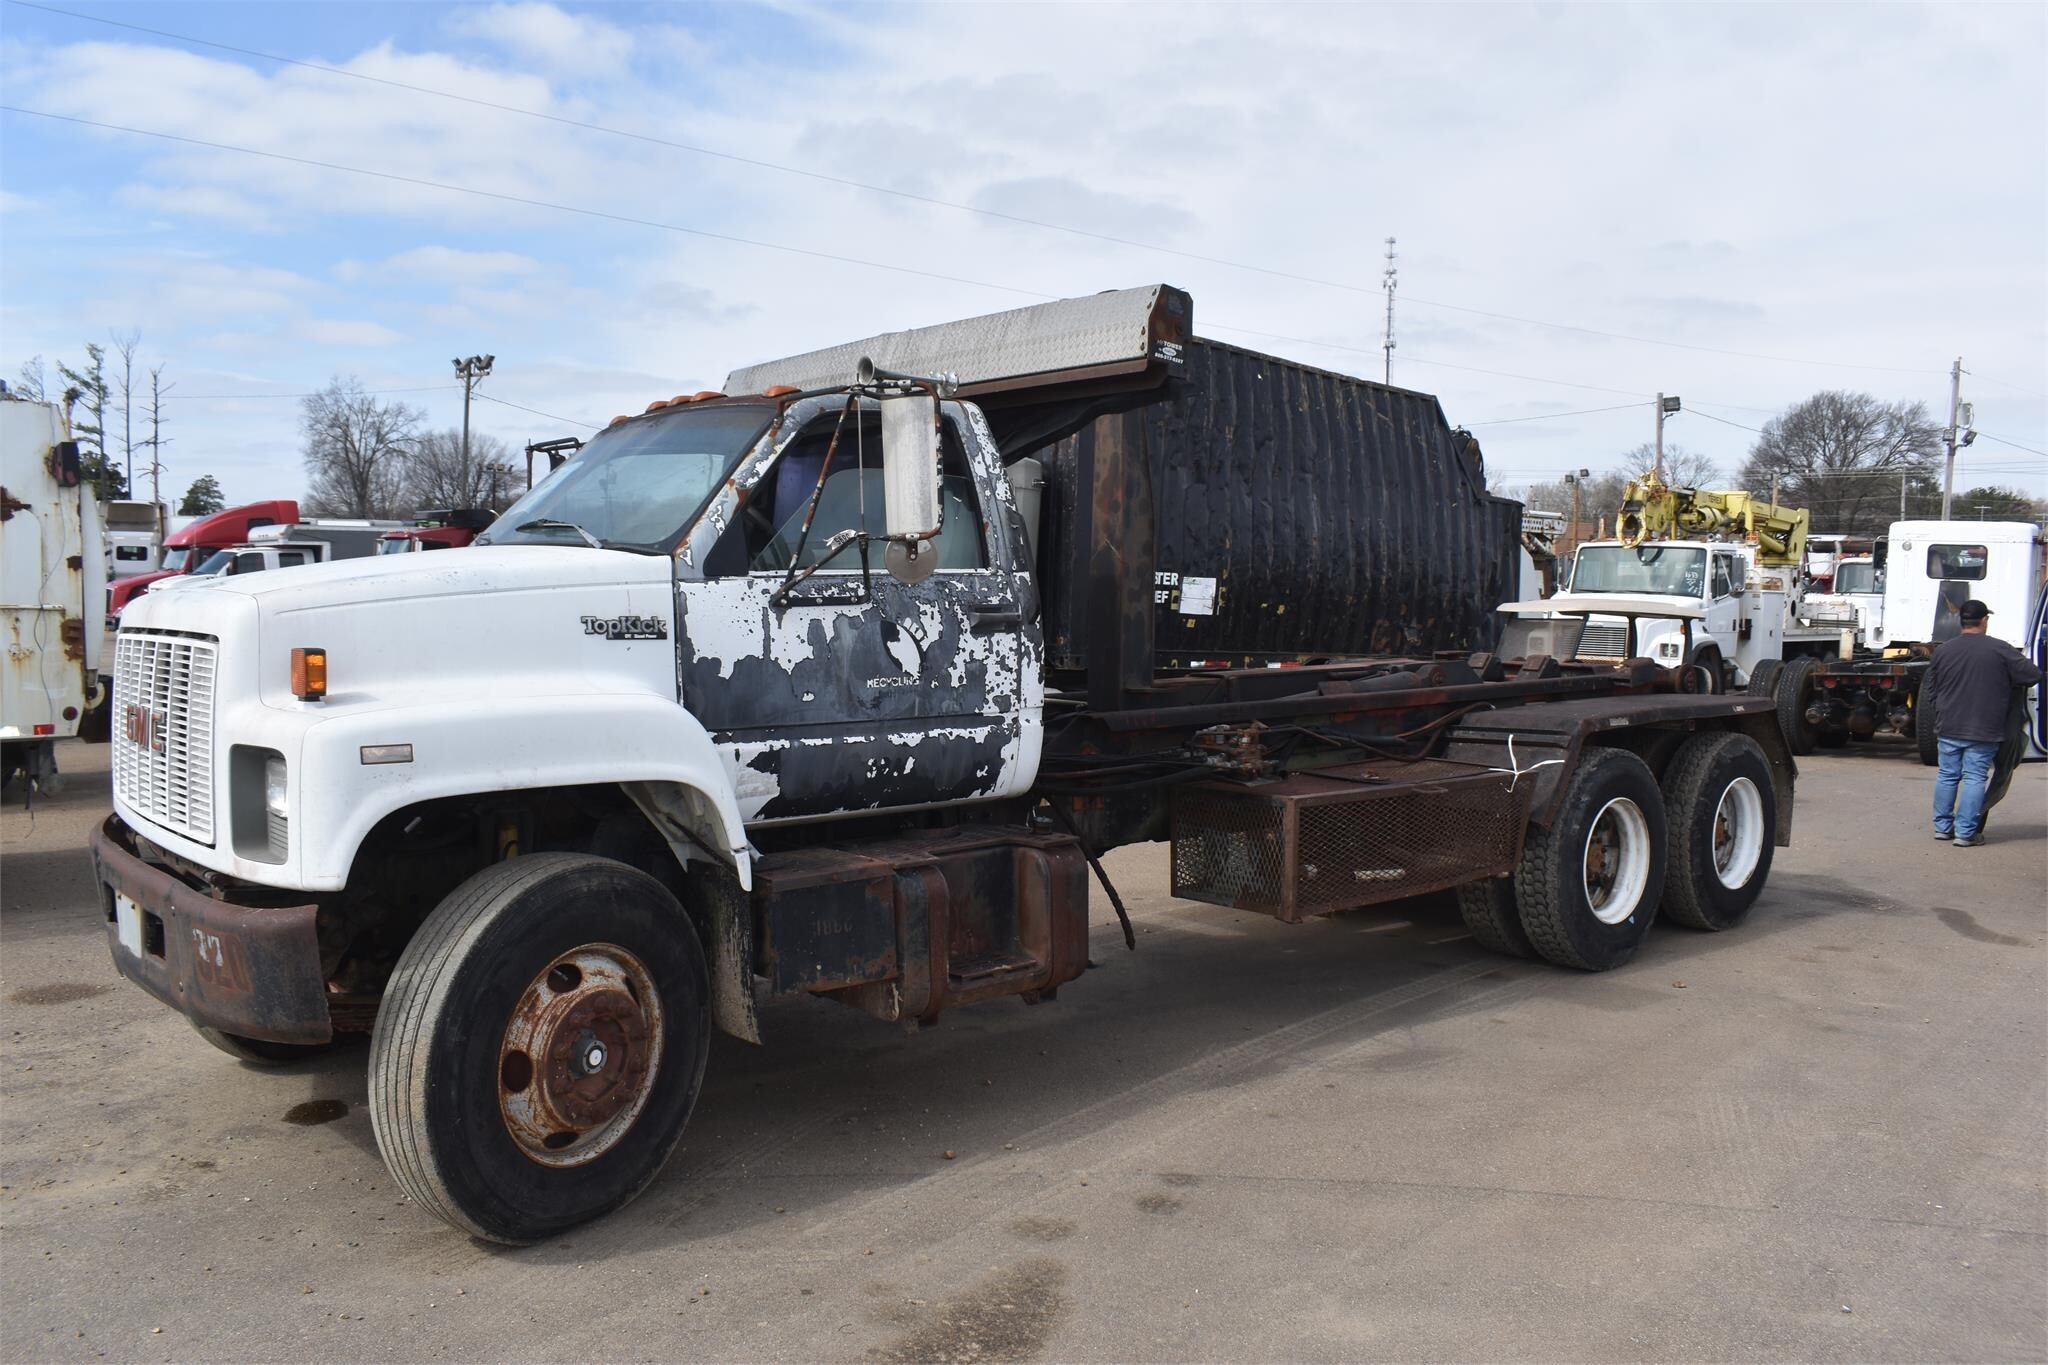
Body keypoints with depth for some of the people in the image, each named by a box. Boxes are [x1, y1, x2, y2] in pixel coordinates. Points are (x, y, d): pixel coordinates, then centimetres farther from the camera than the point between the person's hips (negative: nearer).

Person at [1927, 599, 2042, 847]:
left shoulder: (1944, 649, 3)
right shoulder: (2000, 649, -9)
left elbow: (1930, 687, 11)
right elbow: (2033, 676, -5)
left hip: (1949, 727, 4)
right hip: (1984, 731, -3)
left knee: (1947, 776, 13)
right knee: (1975, 778, 0)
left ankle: (1942, 826, 19)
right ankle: (1966, 833, -1)